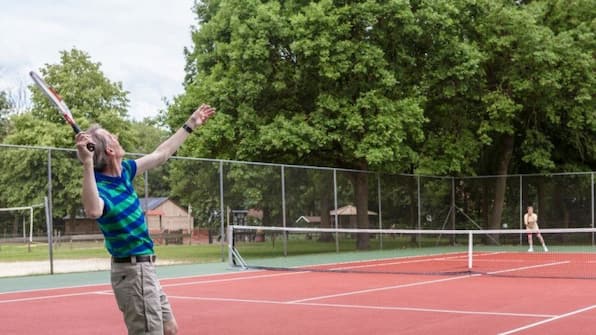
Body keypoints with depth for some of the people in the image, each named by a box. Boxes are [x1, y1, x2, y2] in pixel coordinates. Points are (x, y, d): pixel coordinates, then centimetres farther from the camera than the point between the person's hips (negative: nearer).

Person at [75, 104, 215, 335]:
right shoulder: (101, 187, -25)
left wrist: (190, 125, 25)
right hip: (132, 270, -10)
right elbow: (93, 211, -51)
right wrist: (87, 164, -57)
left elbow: (160, 155, 19)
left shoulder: (123, 170, 3)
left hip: (144, 268, 10)